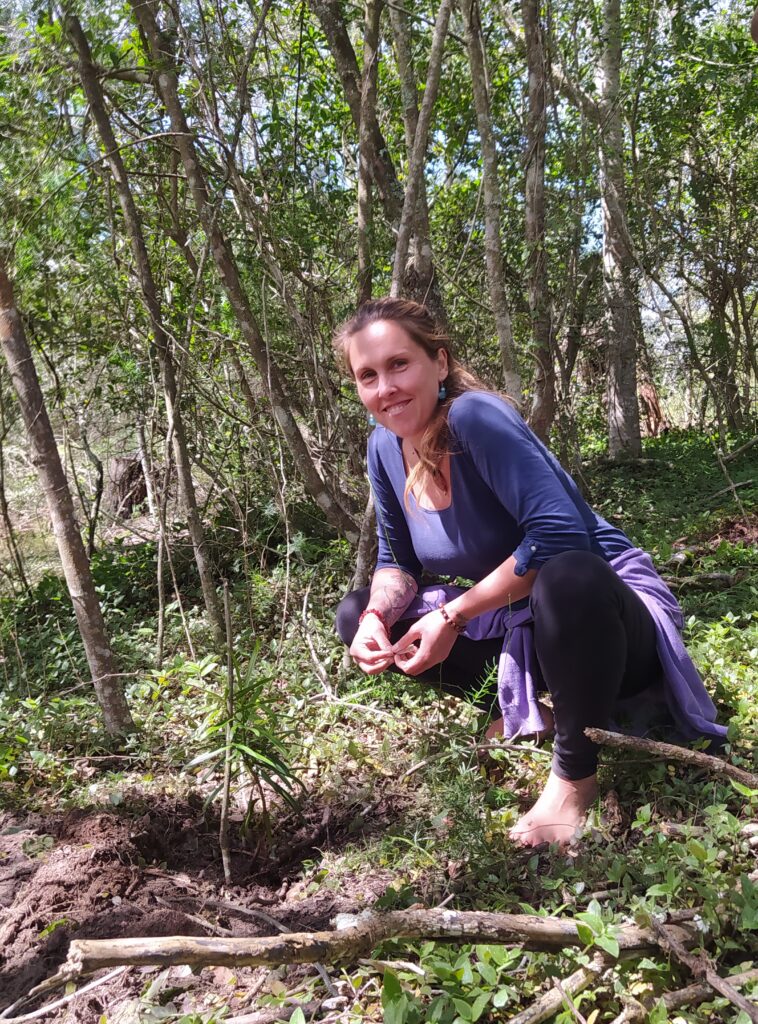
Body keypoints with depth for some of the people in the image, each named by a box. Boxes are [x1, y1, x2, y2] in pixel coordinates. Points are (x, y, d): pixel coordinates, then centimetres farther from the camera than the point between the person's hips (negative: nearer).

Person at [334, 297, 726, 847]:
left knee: (566, 579, -42)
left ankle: (575, 772, -14)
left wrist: (452, 615, -27)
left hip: (596, 604, -7)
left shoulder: (474, 415, -25)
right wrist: (376, 617, -16)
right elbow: (397, 560, 5)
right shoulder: (385, 447, -3)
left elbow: (558, 536, -34)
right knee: (356, 613, 4)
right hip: (516, 626, 8)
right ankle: (523, 707, 8)